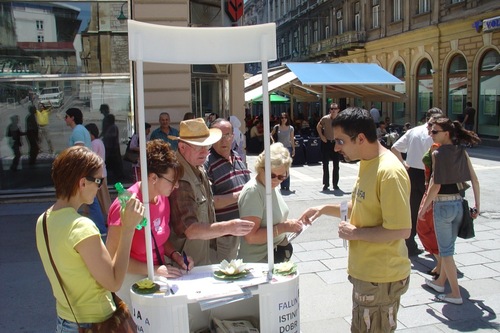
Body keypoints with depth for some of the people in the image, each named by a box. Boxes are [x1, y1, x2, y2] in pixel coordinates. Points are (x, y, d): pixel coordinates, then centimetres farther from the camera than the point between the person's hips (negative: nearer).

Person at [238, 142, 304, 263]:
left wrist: (288, 223, 0)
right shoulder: (252, 192, -22)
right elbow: (251, 237, -26)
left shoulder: (272, 187, 4)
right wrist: (284, 227, -25)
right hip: (257, 262, -8)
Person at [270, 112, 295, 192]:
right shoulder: (276, 127, 1)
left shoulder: (291, 128, 1)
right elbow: (271, 135, 12)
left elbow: (292, 139, 4)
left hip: (288, 148, -1)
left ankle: (287, 187, -4)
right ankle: (282, 186, 13)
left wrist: (293, 149, 2)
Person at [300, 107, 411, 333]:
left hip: (381, 277, -9)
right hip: (365, 271, 9)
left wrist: (355, 233, -19)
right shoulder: (367, 163, 5)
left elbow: (401, 230, -27)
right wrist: (325, 209, 7)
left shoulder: (389, 172, -25)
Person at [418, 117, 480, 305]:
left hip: (443, 205, -7)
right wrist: (477, 205, 12)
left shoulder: (438, 154, -14)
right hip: (459, 204, 7)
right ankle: (440, 282, 36)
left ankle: (455, 294, 9)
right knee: (448, 247, 21)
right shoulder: (462, 152, 4)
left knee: (446, 251, 4)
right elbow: (475, 180, 5)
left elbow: (436, 185, -17)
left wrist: (424, 207, -8)